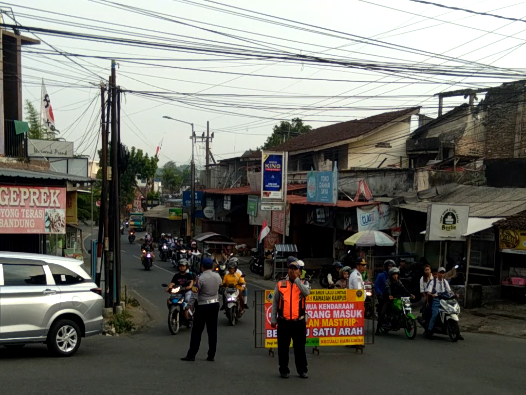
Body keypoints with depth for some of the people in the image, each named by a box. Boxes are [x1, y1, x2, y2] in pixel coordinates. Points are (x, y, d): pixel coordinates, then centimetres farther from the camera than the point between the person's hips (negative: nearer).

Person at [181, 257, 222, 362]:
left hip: (203, 306, -5)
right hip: (215, 304, 5)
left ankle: (191, 355, 4)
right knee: (212, 331, 8)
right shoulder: (217, 276, 1)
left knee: (197, 331, 1)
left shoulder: (200, 278, -16)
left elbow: (194, 295, -15)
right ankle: (211, 355, 10)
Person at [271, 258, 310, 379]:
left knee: (300, 347, 7)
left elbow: (306, 293, -19)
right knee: (283, 348, 7)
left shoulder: (302, 284, 6)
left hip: (299, 322, 0)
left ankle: (302, 370, 18)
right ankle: (284, 370, 18)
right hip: (283, 322, 0)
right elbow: (275, 303, 8)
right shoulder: (280, 284, 5)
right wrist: (273, 319, 5)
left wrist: (296, 279, -16)